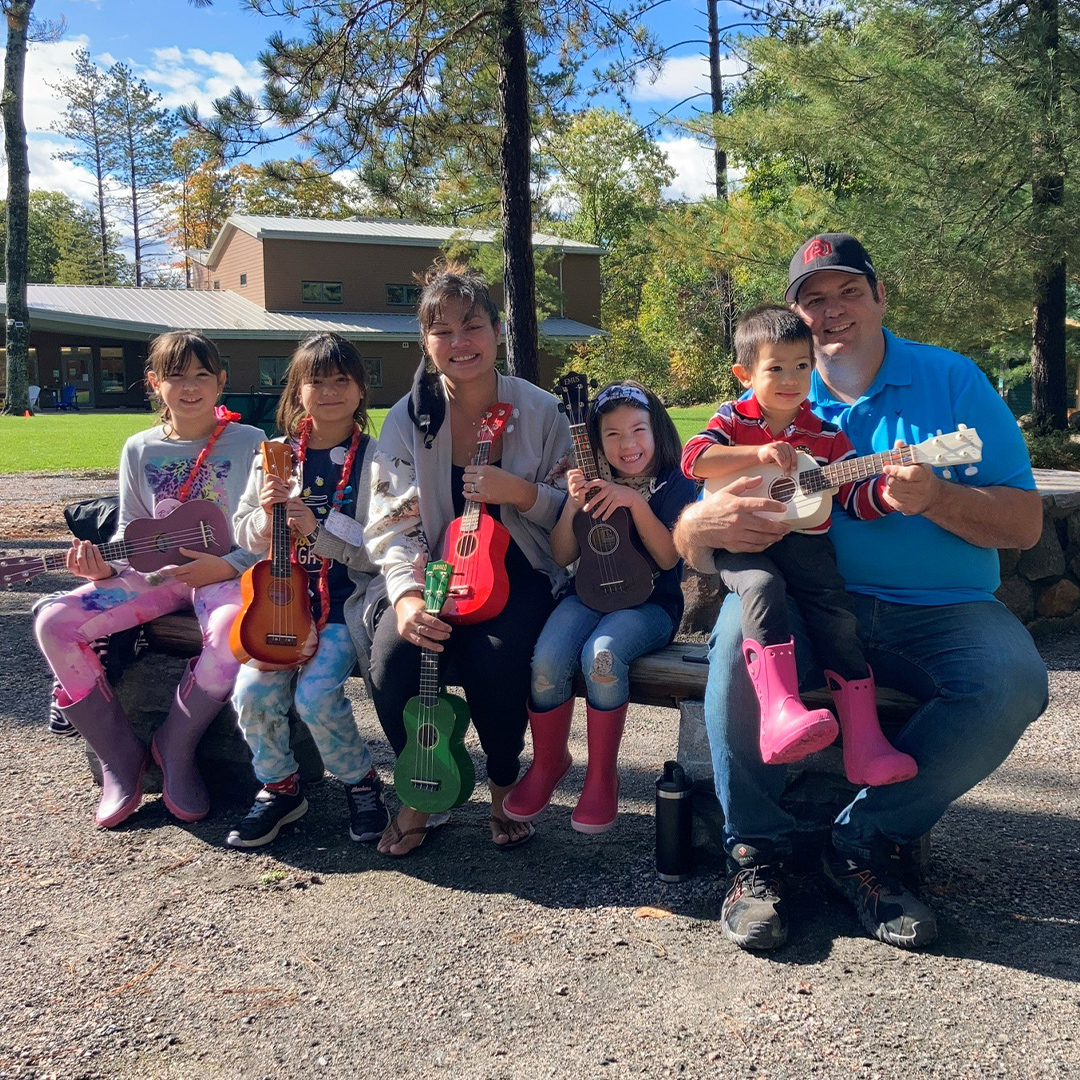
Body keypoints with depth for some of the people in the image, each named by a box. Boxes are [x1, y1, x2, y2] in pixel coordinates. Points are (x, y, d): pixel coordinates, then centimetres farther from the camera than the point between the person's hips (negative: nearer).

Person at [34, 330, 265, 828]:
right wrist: (105, 565, -10)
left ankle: (175, 747, -10)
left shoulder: (249, 443, -1)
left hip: (225, 573, -4)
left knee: (234, 630, -39)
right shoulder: (140, 450, 10)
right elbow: (131, 534, 12)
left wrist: (226, 566, -20)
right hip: (156, 573, 4)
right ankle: (119, 755, -3)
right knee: (53, 622, -18)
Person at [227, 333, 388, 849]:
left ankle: (362, 783, 7)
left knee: (315, 694, -24)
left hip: (347, 602, -3)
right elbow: (245, 537, 11)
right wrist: (267, 514, -11)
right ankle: (280, 787, 10)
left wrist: (318, 527, -18)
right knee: (252, 690, -19)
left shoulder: (378, 460, -2)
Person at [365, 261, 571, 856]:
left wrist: (520, 493, -19)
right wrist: (406, 595, -23)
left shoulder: (540, 411, -2)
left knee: (492, 658, -31)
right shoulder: (408, 419, 0)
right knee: (391, 656, -26)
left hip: (520, 575, -1)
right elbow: (393, 522, -5)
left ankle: (505, 788, 2)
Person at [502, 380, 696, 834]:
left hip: (650, 603, -3)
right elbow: (563, 556, 4)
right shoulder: (591, 482, 8)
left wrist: (635, 501, -20)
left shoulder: (674, 485, 1)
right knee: (547, 660, -26)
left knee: (602, 655, -34)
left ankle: (602, 775, -12)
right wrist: (572, 506, -12)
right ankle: (548, 762, 2)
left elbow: (668, 558, -11)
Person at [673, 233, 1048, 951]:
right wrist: (706, 524, -24)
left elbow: (1026, 525, 0)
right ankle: (755, 851, -13)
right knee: (742, 633, -31)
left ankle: (868, 841, -8)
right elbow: (687, 546, 2)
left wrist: (935, 498, -20)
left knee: (1014, 681, -27)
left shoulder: (953, 381, 6)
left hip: (940, 612, 1)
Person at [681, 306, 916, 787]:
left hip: (806, 544, 3)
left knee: (838, 617, -16)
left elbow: (858, 497, 8)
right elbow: (692, 458, -8)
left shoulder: (826, 435, 11)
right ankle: (782, 712, -46)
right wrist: (757, 452, -16)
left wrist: (890, 488, -14)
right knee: (762, 585, -34)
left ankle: (863, 746, -13)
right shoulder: (733, 419, 8)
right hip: (742, 545, -2)